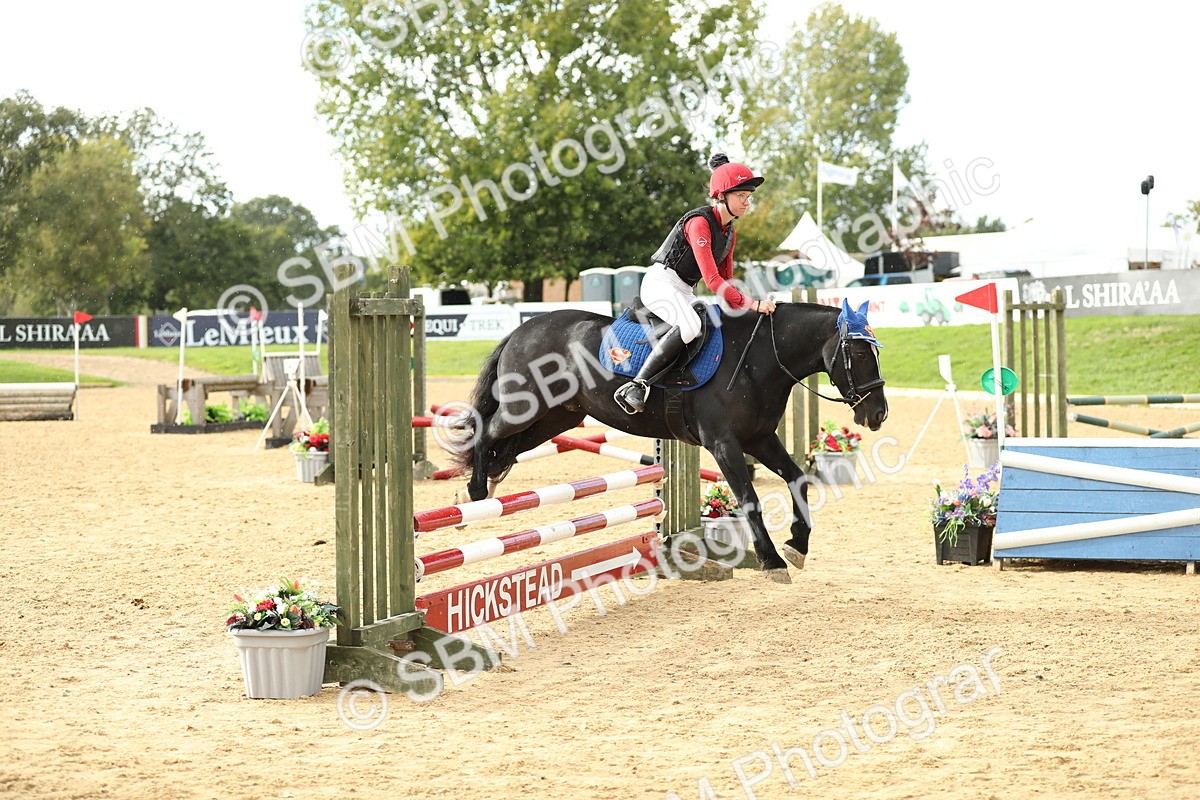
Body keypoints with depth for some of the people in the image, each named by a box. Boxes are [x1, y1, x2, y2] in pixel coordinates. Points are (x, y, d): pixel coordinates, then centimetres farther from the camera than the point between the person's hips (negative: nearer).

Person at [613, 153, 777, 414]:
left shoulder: (730, 233, 11)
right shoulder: (699, 223, -18)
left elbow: (726, 280, 16)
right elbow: (711, 279, -25)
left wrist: (737, 308, -1)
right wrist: (750, 304, -29)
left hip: (684, 292, 10)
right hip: (661, 282, -10)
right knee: (690, 325, -36)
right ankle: (635, 386, -36)